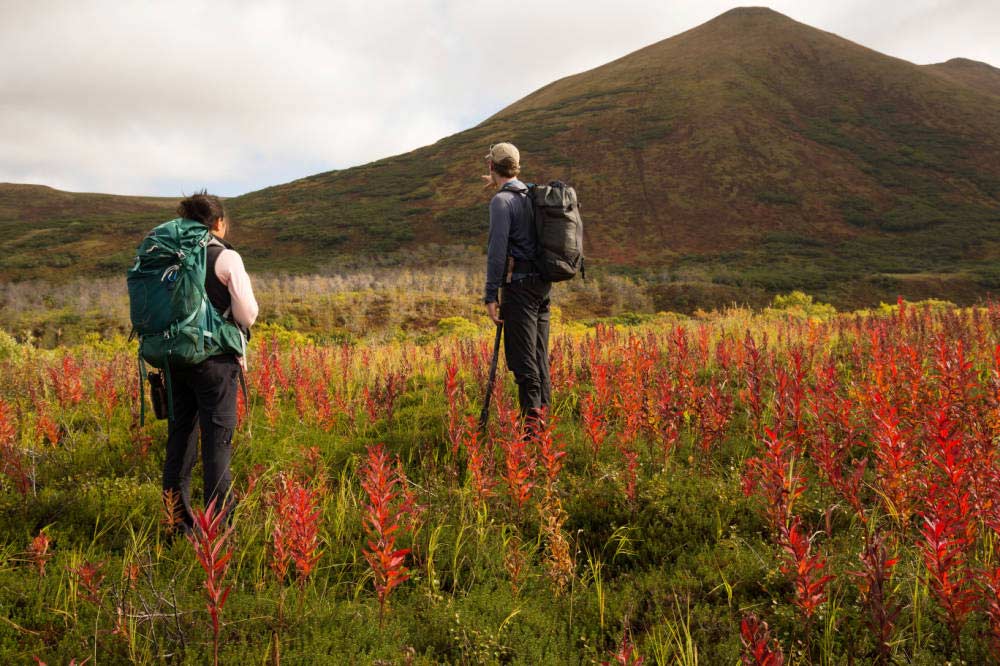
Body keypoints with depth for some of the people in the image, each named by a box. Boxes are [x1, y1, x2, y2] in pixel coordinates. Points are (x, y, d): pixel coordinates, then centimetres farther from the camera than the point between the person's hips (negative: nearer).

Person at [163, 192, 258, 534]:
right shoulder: (226, 258, -10)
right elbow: (248, 314, -12)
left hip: (176, 358, 5)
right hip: (215, 360, -5)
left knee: (180, 435, 13)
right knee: (217, 440, 1)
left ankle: (178, 518, 20)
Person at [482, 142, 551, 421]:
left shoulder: (502, 201, -9)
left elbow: (497, 250, -17)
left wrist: (491, 295, -15)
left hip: (519, 284, -8)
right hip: (542, 283, 8)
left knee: (523, 355, -8)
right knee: (539, 353, 11)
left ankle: (532, 415, -10)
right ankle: (543, 409, 14)